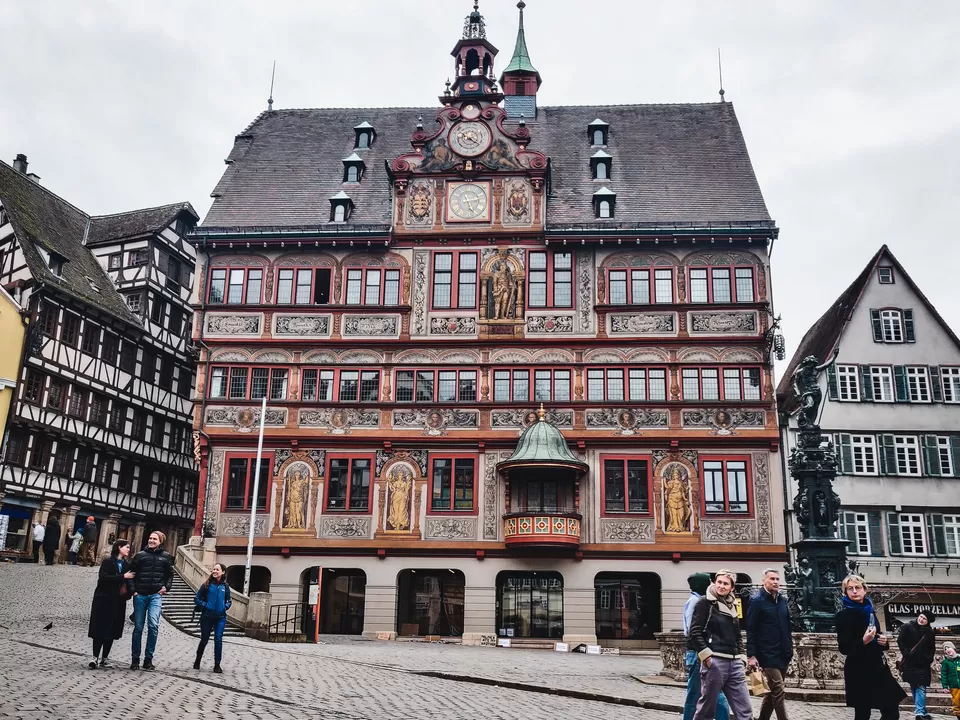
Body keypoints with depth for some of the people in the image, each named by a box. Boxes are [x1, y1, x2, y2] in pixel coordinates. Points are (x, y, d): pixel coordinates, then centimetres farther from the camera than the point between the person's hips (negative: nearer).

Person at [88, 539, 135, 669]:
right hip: (104, 600, -5)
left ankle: (104, 658, 14)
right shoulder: (108, 562, -6)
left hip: (119, 602, 5)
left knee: (112, 631, 7)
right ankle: (95, 657, 2)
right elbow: (103, 578, -18)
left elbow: (128, 581, 12)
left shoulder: (126, 565, 10)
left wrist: (132, 591, -8)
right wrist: (122, 577, -21)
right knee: (100, 630, -5)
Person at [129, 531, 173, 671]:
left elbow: (170, 574, 17)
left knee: (153, 625, -15)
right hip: (140, 595, 1)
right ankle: (135, 659, 16)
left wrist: (166, 587, 2)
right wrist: (133, 590, -2)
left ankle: (148, 658, -4)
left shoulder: (166, 557, 8)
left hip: (156, 596, -1)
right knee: (138, 627, 6)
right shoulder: (140, 555, 6)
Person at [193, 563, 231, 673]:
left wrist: (225, 606, -5)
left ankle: (217, 665, 1)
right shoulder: (207, 585, -3)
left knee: (218, 639, -7)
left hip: (220, 617, 1)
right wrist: (205, 605, -11)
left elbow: (228, 601, 14)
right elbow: (197, 598, 1)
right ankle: (197, 662, 31)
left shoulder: (225, 586, 3)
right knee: (204, 639, 11)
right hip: (207, 617, 0)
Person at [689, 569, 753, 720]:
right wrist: (706, 655, -16)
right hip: (714, 661, -6)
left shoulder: (732, 605, 16)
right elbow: (695, 632, -10)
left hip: (734, 663, 7)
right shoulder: (705, 602, -5)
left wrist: (741, 657, 12)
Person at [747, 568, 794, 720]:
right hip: (768, 655, -7)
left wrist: (790, 648, 13)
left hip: (783, 655, 7)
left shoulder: (783, 601, 11)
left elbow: (787, 627, 18)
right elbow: (751, 630, -11)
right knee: (779, 692, -9)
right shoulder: (757, 601, -9)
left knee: (772, 692, 13)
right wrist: (751, 655, -16)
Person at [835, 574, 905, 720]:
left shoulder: (869, 611, 10)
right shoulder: (844, 615, -11)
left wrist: (884, 641, 0)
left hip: (877, 668, 7)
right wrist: (863, 641, -29)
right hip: (859, 672, -7)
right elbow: (843, 648, -15)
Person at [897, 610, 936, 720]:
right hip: (910, 663, -2)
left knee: (921, 687, -5)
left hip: (923, 664, 2)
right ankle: (921, 711, 7)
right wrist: (906, 653, -13)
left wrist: (929, 658, 2)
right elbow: (900, 640, -4)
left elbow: (932, 648, 16)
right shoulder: (908, 627, -3)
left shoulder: (929, 632, 6)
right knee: (914, 687, 2)